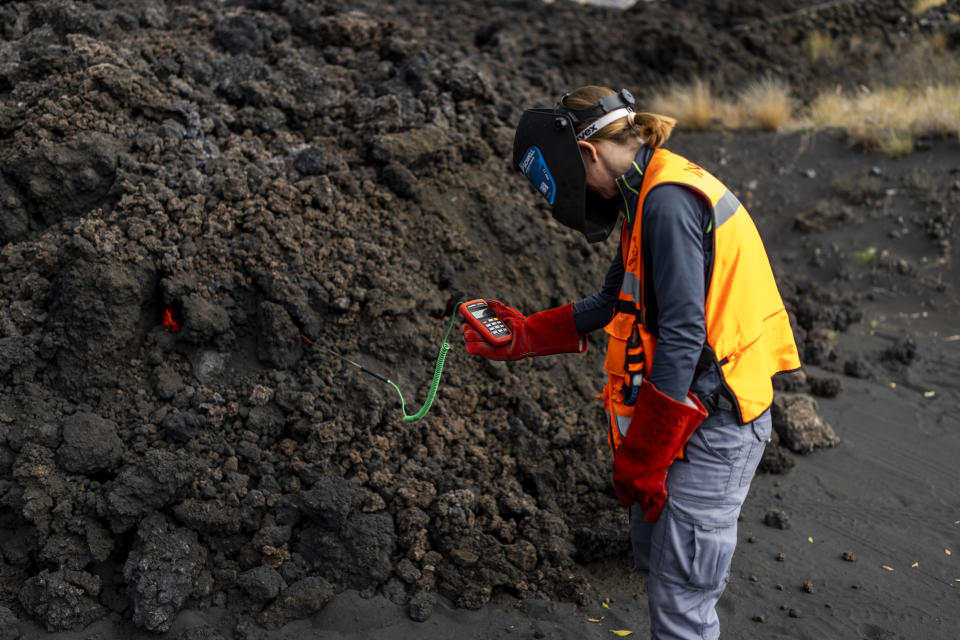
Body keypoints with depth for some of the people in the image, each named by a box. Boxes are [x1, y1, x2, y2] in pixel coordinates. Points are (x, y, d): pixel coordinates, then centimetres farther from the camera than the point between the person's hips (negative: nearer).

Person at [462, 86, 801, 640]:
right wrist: (526, 335, 16)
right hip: (694, 412, 10)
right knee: (653, 547, 24)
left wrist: (640, 458, -19)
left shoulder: (669, 201, -21)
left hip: (714, 421, -10)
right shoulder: (650, 196, 11)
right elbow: (614, 302, 19)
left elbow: (682, 337, -25)